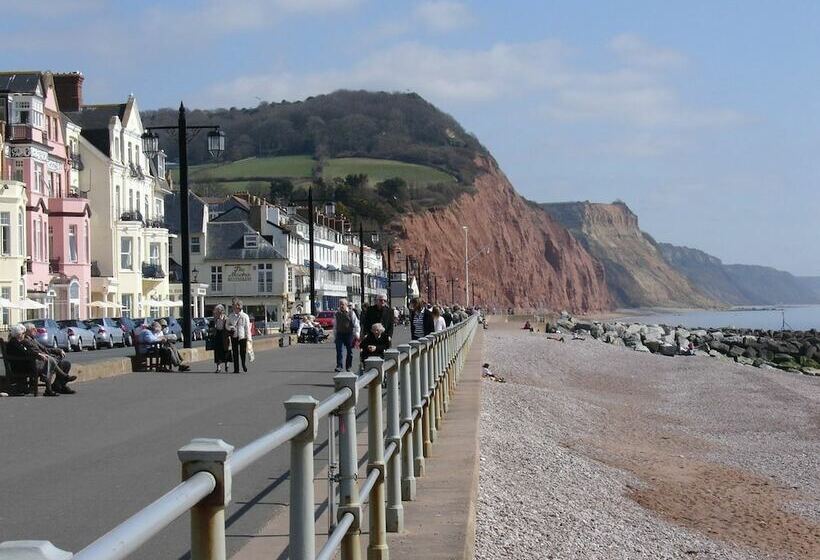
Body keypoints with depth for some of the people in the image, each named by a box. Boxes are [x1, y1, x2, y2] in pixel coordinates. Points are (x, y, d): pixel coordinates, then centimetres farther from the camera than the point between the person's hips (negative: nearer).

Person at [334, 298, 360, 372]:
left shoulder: (351, 313, 1)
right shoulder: (337, 314, 10)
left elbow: (356, 324, 2)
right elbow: (335, 326, 17)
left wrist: (357, 334, -4)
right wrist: (334, 337, 14)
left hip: (349, 334, -2)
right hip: (339, 334, 2)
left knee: (349, 351, 5)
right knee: (339, 350, -9)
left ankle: (348, 366, 16)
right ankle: (339, 366, -10)